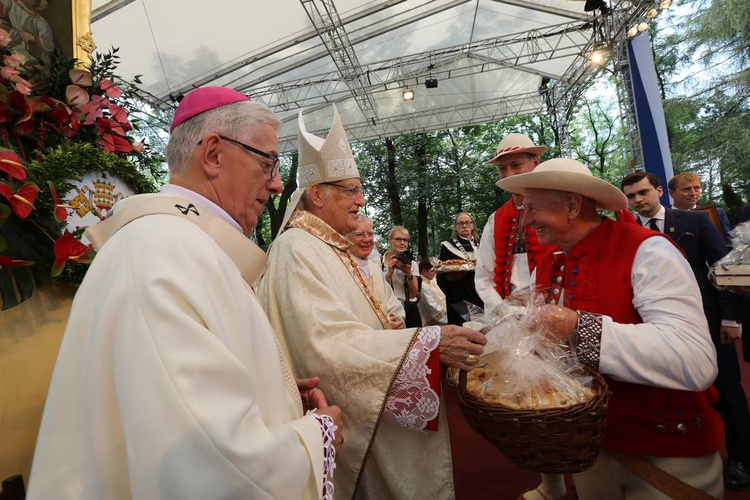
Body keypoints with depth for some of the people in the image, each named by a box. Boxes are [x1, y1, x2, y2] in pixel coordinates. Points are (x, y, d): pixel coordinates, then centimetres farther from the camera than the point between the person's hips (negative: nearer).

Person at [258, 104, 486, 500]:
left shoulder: (328, 245, 8)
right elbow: (332, 344, -32)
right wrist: (430, 344, -36)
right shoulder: (297, 249, -22)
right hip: (344, 422, -9)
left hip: (366, 406, 9)